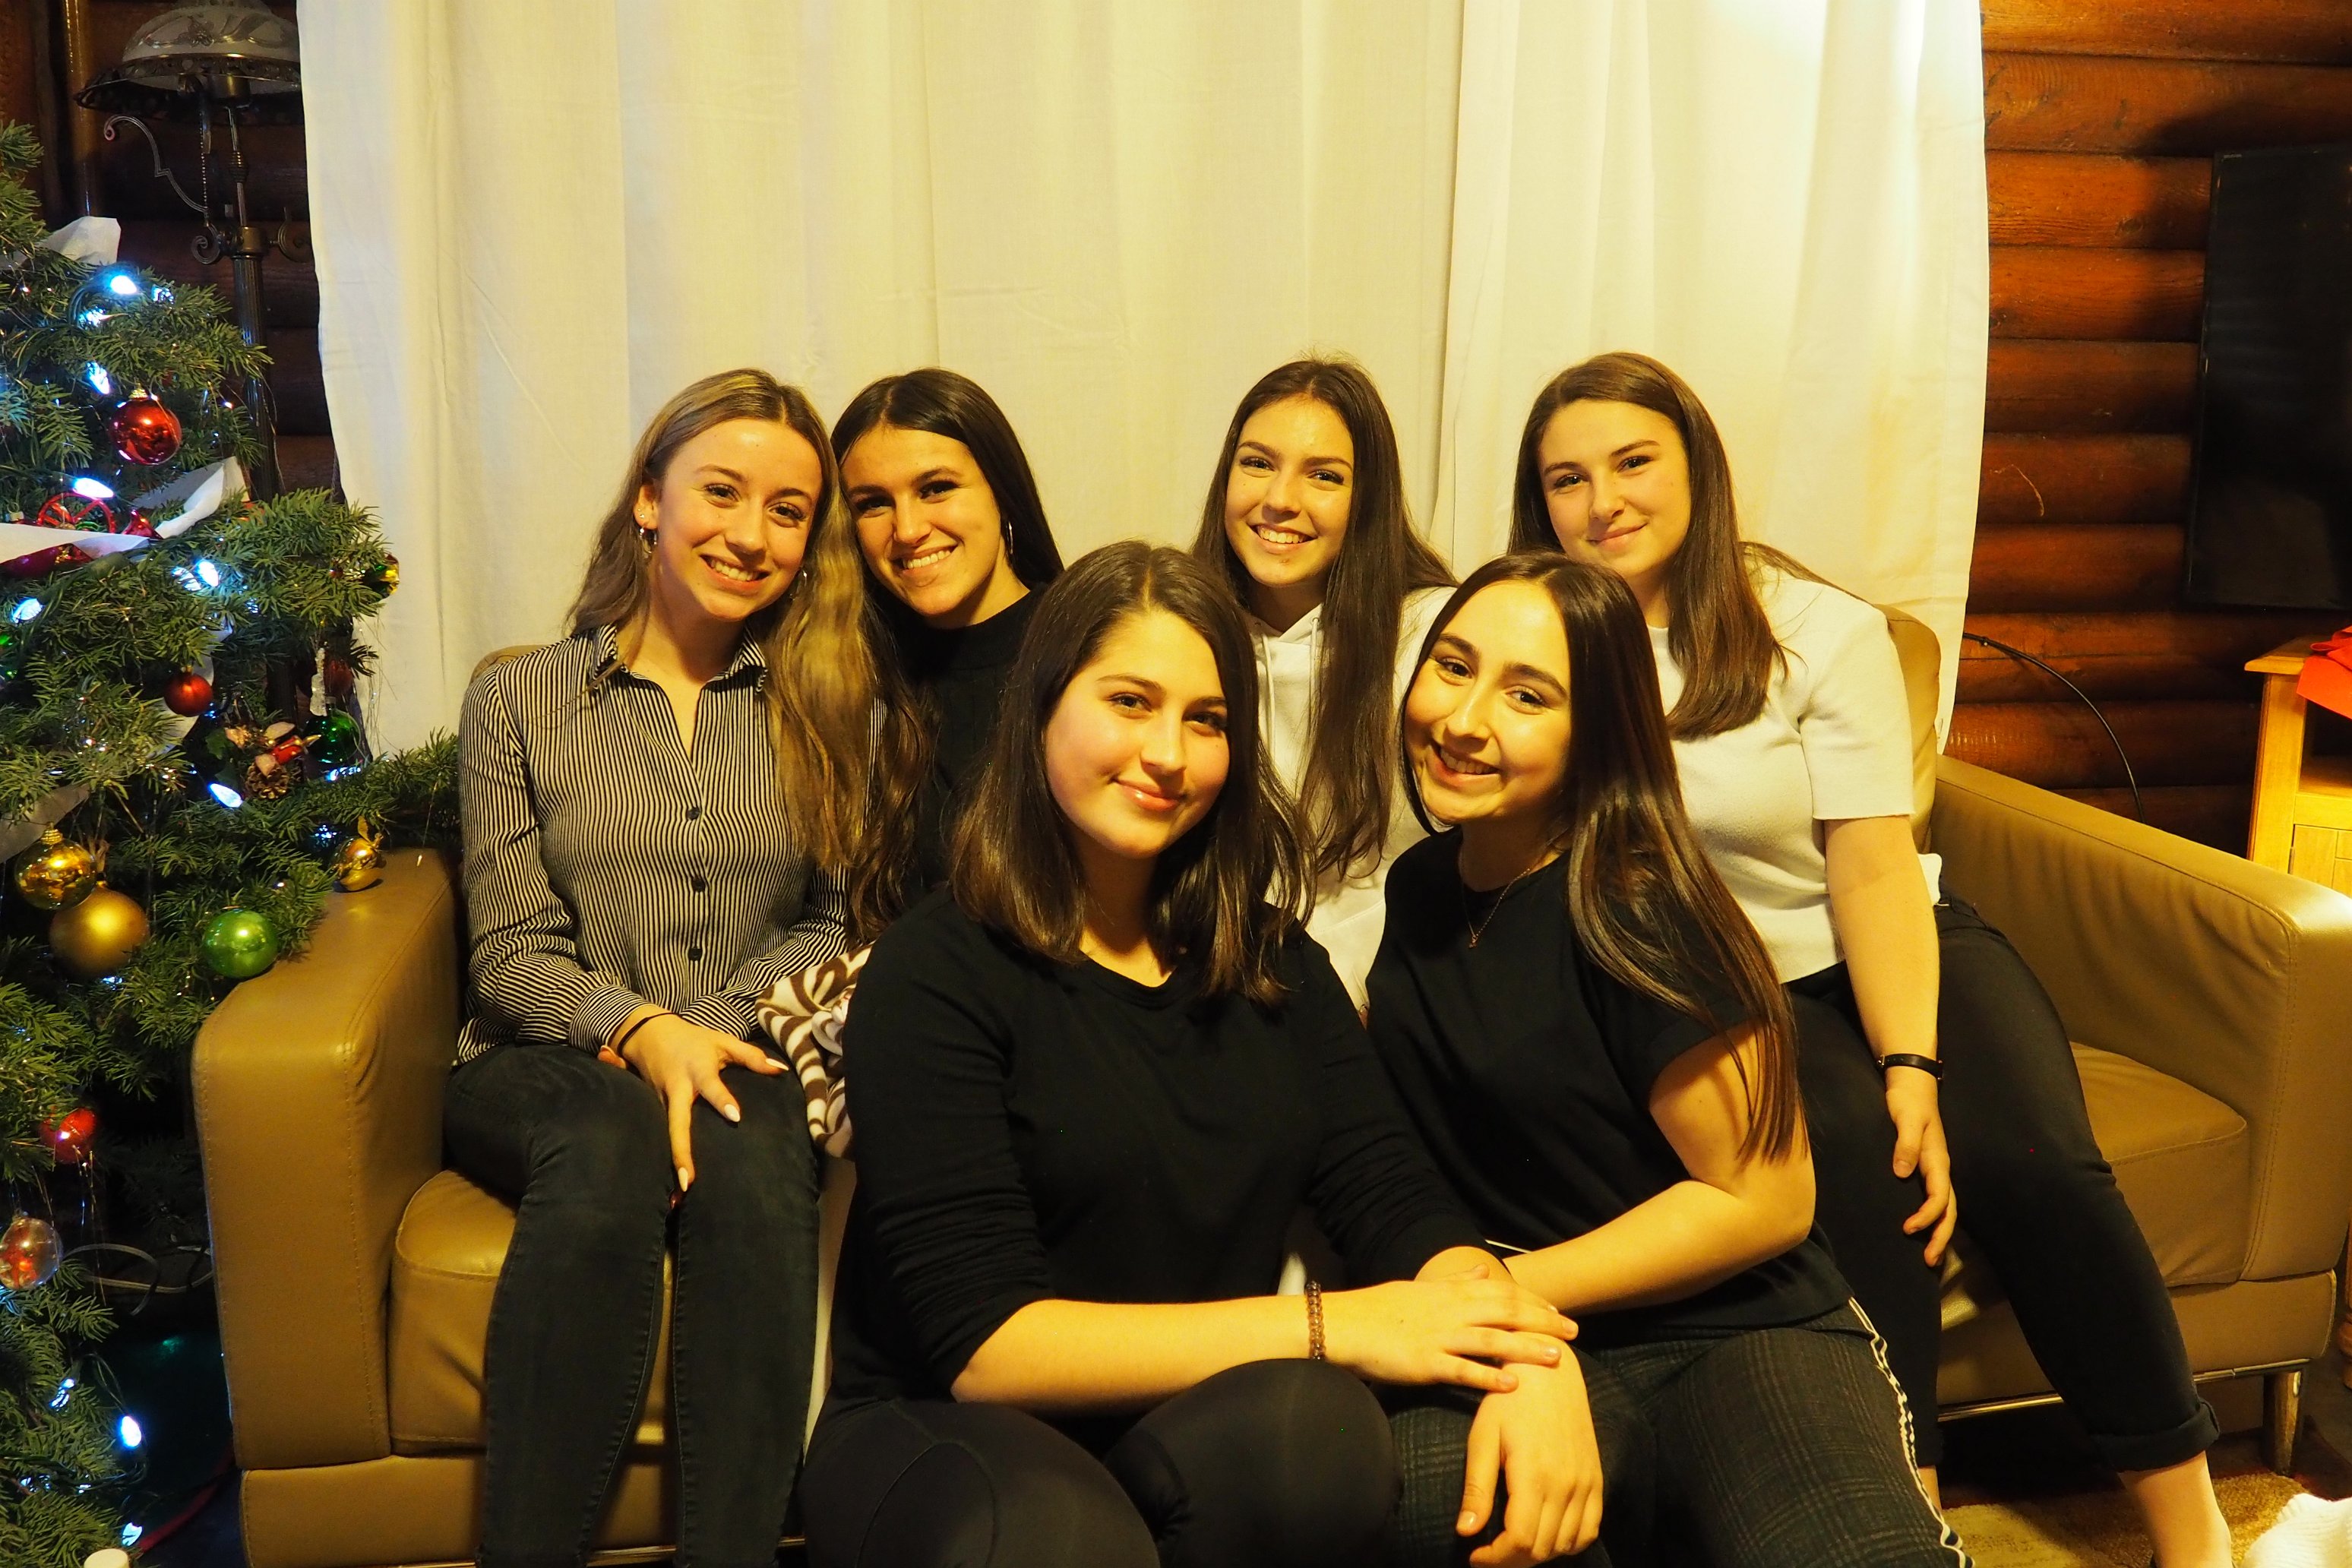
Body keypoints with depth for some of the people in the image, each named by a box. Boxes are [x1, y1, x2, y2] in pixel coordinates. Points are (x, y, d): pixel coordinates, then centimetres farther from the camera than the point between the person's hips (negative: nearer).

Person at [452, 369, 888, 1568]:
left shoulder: (824, 707, 11)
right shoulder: (518, 701, 8)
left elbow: (834, 924, 4)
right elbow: (510, 950, 2)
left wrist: (713, 1032, -13)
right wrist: (638, 1029, -17)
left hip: (738, 1060, 1)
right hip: (546, 1070, 0)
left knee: (753, 1154, -35)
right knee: (612, 1143, -36)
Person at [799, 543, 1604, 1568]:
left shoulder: (1270, 962, 8)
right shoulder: (936, 974, -9)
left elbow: (1399, 1203, -2)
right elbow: (983, 1344, -16)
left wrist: (1526, 1357, -25)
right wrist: (1329, 1325, -21)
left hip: (1199, 1443, 4)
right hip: (953, 1441, -4)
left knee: (1320, 1425, -30)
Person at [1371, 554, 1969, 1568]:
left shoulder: (1632, 914, -11)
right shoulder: (1418, 887, 9)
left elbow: (1763, 1202, -8)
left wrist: (1493, 1290, -8)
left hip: (1744, 1334, -6)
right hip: (1545, 1356, 6)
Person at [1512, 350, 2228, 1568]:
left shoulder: (1820, 633, -6)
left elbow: (1877, 872, -12)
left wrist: (1913, 1066, -25)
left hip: (1893, 953, 0)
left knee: (2034, 1159, -23)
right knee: (1851, 1149, -30)